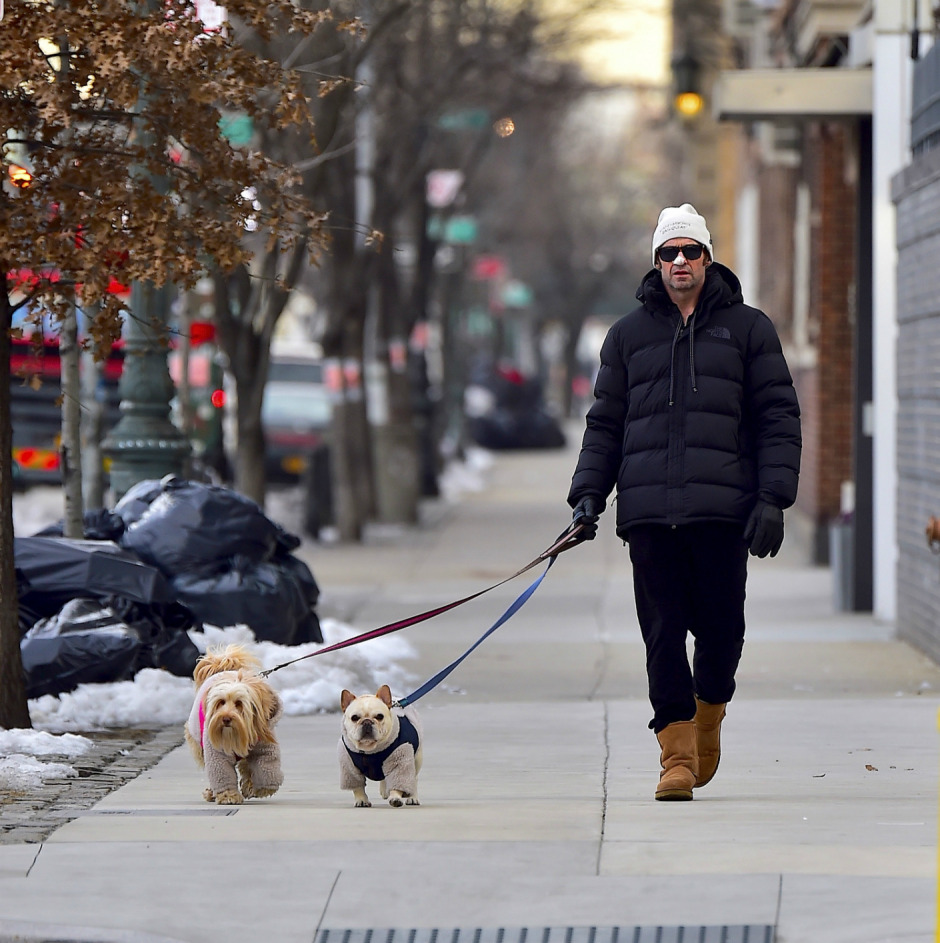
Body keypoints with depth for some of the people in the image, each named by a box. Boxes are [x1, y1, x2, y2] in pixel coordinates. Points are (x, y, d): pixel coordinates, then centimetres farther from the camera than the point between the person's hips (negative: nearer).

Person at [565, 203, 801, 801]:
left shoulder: (748, 327, 9)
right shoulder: (629, 335, 16)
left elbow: (778, 418, 5)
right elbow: (605, 423, 18)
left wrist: (772, 498, -5)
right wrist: (588, 494, 6)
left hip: (723, 507, -1)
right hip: (648, 510, 1)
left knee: (721, 627, 1)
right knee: (663, 634, -5)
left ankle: (709, 713, 29)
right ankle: (678, 753, -2)